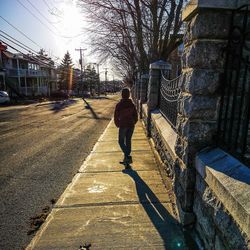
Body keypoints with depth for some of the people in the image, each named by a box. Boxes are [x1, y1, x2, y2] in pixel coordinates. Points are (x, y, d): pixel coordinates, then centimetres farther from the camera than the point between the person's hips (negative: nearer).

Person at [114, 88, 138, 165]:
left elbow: (116, 116, -7)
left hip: (123, 126, -4)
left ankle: (127, 156, -7)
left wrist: (117, 125, 11)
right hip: (131, 126, 4)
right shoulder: (132, 104, 1)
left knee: (121, 141, 10)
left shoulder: (119, 105, -10)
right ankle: (126, 159, 20)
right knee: (128, 141, 13)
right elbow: (136, 117, 4)